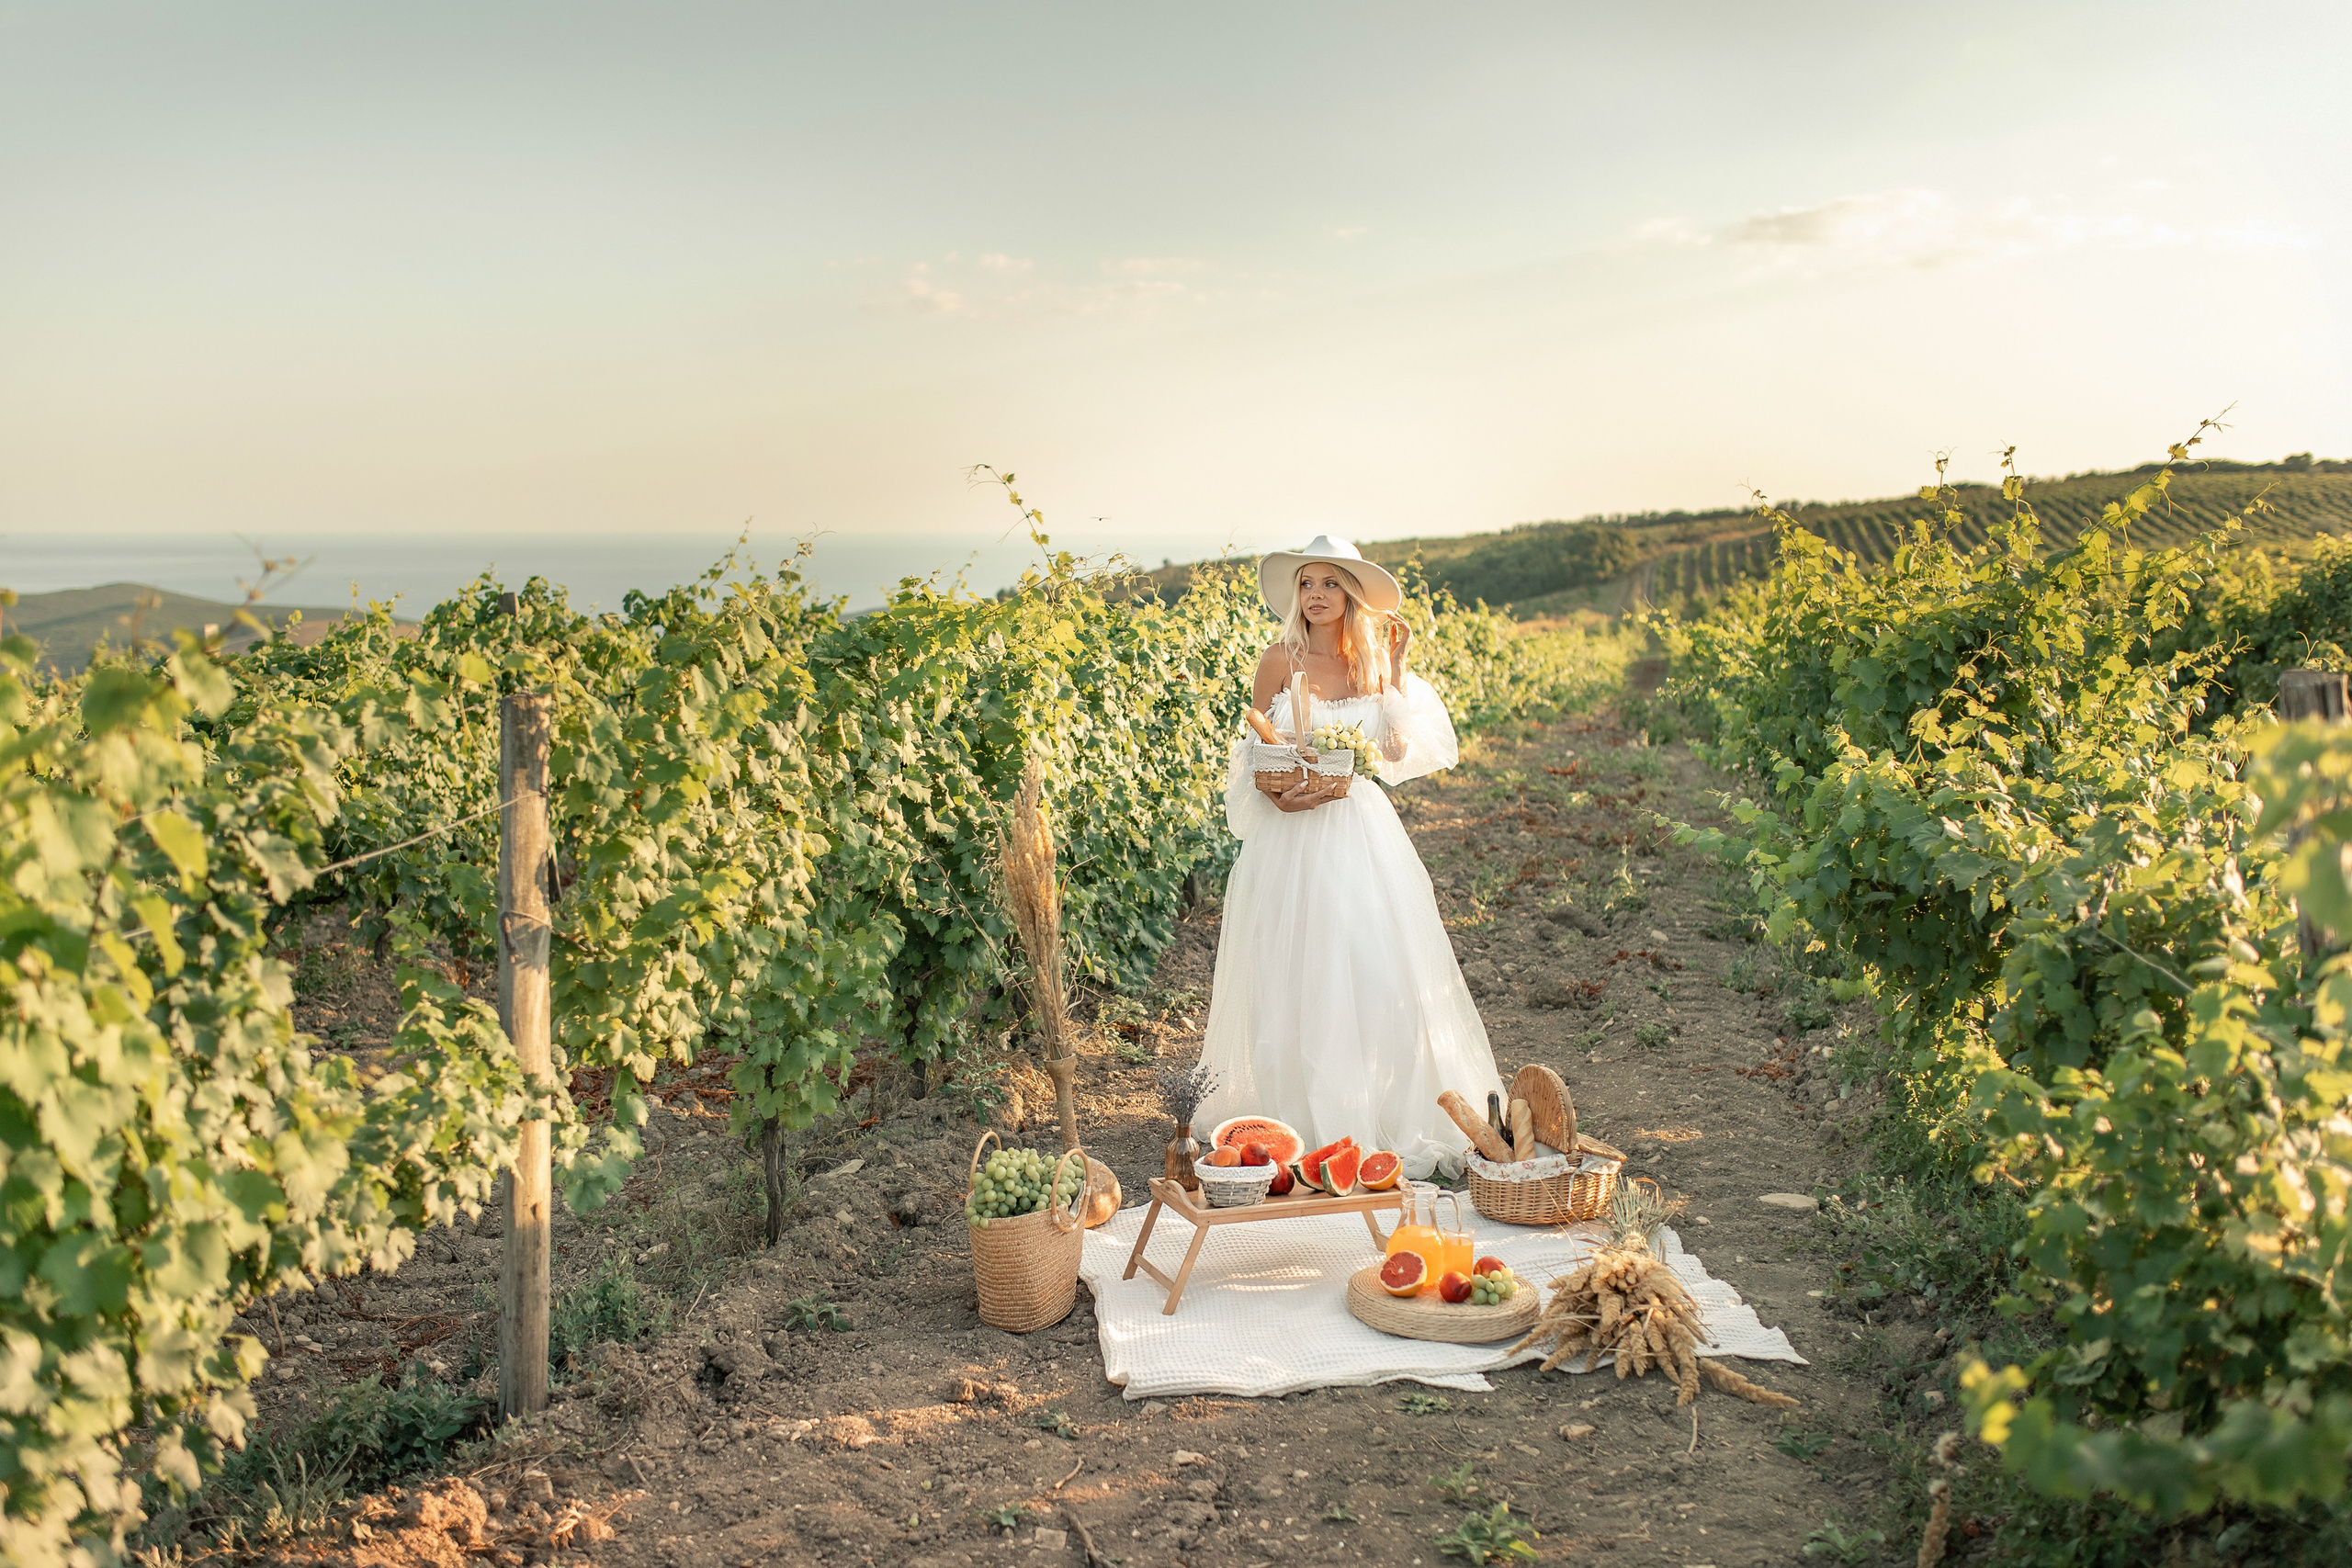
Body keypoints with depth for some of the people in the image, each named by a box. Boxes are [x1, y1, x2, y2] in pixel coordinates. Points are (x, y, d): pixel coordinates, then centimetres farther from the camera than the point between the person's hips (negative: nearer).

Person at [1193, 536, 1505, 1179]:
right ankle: (1303, 1121, 14)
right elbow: (1250, 754, 1)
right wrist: (1278, 796, -17)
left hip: (1361, 833, 2)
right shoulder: (1283, 660, -2)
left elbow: (1398, 751, -2)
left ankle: (1385, 1117, 16)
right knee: (1295, 977, 1)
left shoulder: (1373, 664, 6)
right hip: (1293, 836, -2)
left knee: (1373, 969, 1)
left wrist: (1396, 671, -4)